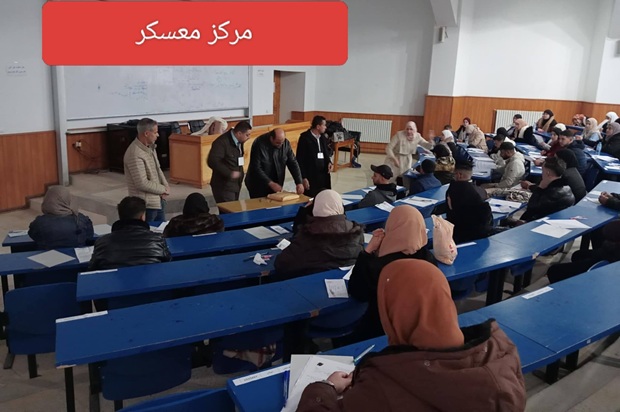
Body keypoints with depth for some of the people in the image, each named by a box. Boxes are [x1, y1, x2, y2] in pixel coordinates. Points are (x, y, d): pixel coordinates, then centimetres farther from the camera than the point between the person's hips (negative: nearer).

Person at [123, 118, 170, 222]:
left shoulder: (150, 147, 6)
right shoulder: (135, 154, -24)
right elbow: (142, 184, -26)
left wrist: (166, 186, -2)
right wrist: (163, 189, -13)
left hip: (158, 201, 9)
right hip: (145, 205, -9)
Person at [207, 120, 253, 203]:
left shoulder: (239, 142, 8)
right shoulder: (222, 142, -18)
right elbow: (212, 161, -27)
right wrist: (229, 173, -26)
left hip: (236, 185, 8)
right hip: (224, 187, -8)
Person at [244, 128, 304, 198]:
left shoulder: (285, 143, -7)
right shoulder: (259, 144, -20)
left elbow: (293, 163, -4)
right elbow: (256, 168, -21)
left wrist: (299, 183, -14)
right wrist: (270, 183, -25)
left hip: (275, 186, 4)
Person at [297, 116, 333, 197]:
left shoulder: (323, 137, 9)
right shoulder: (305, 138, -11)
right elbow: (300, 160, -11)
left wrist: (329, 162, -1)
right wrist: (303, 178, -14)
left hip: (323, 175, 6)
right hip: (310, 177, -6)